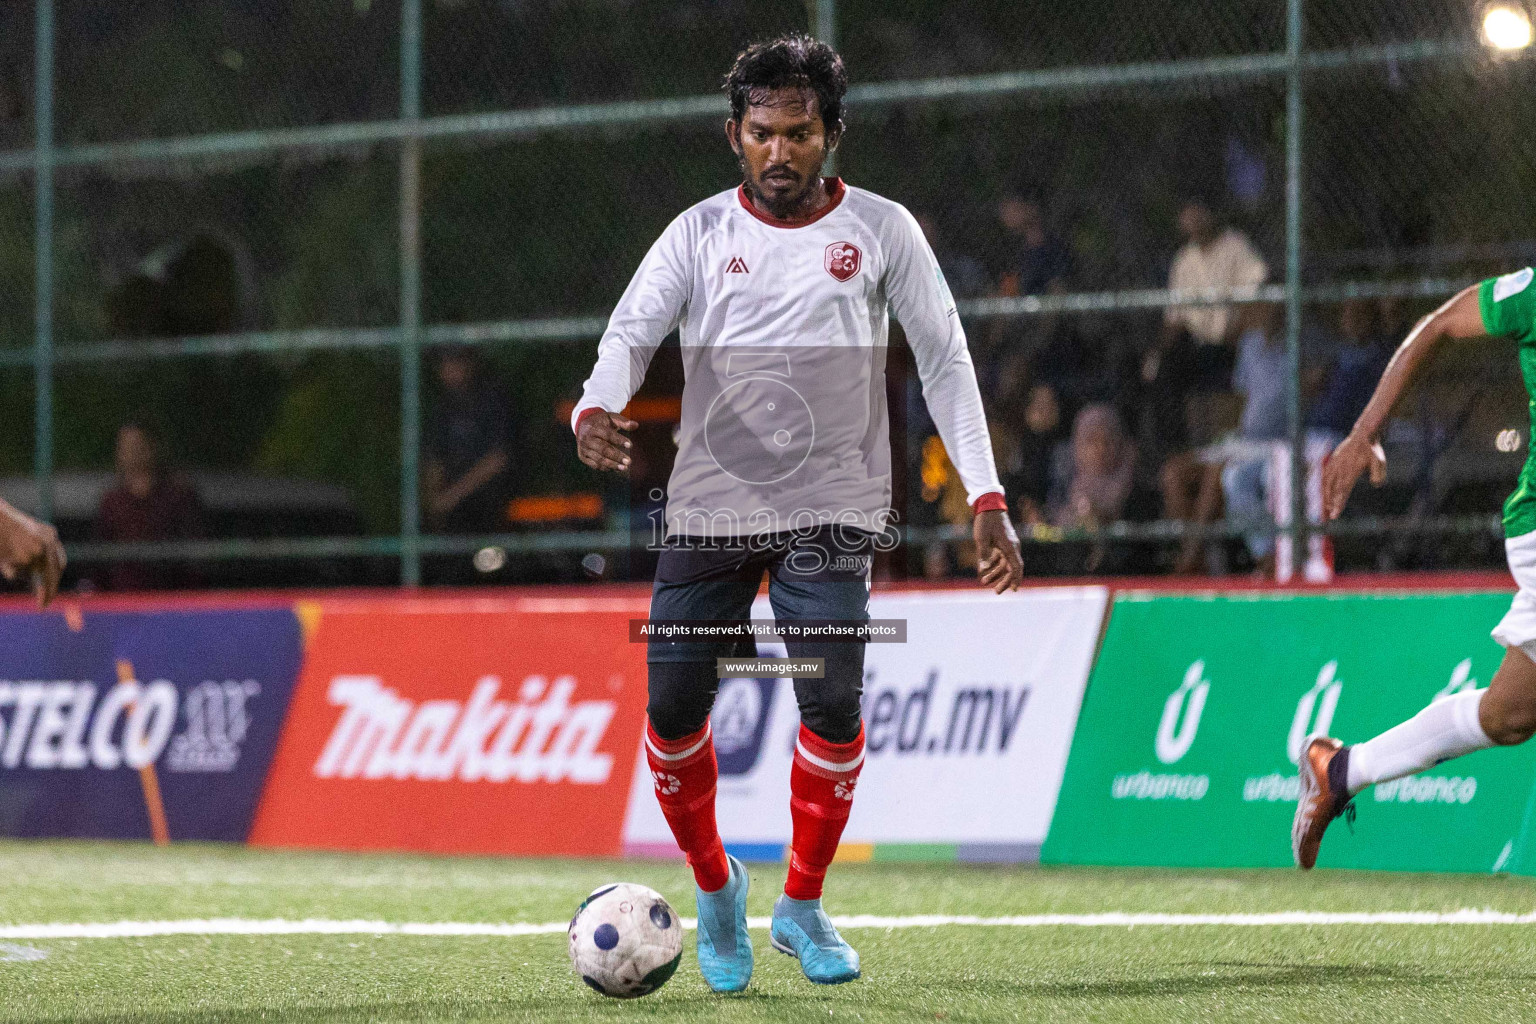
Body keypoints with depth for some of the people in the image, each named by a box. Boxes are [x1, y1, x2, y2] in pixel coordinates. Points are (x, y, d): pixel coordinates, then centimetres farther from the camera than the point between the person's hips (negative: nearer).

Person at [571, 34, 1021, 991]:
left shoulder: (881, 231, 2)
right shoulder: (700, 233, 3)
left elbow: (944, 360, 3)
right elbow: (632, 330, -8)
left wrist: (987, 499, -5)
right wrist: (596, 411, -31)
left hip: (830, 511, -1)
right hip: (708, 508, 1)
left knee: (832, 704, -16)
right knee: (674, 709, -4)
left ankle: (803, 905, 5)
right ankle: (716, 887, 23)